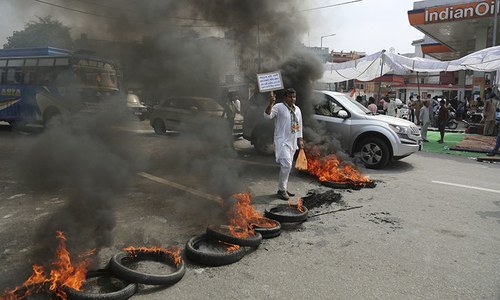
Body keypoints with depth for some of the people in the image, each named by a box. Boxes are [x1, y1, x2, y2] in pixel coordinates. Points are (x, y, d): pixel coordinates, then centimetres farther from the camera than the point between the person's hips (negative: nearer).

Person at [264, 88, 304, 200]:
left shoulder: (297, 110, 13)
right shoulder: (279, 107, -8)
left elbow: (299, 126, 20)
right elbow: (267, 115, -25)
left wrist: (300, 140, 16)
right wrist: (271, 103, -39)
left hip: (292, 142, 7)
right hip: (282, 141, -7)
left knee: (287, 166, 13)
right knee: (286, 164, -18)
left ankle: (284, 188, 23)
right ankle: (281, 190, -8)